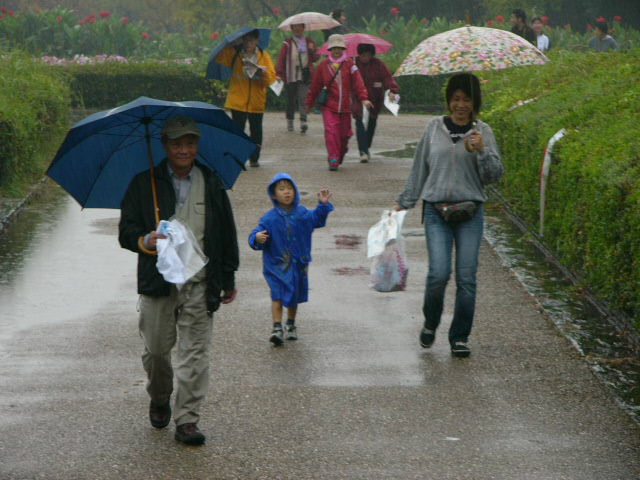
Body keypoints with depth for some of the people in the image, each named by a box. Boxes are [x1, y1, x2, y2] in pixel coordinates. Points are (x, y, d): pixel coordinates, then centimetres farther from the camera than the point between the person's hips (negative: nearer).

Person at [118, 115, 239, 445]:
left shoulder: (211, 183, 8)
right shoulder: (144, 184, 2)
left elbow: (226, 233, 14)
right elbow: (126, 232, 2)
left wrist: (228, 278, 14)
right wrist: (146, 241, -20)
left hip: (200, 284, 1)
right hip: (158, 281, 0)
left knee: (195, 353, -3)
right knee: (156, 349, 7)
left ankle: (187, 419, 2)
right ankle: (159, 400, 35)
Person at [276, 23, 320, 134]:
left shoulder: (309, 42, 11)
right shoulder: (287, 44, 6)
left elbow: (315, 59, 11)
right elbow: (281, 59, 2)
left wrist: (313, 51, -9)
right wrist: (279, 74, -7)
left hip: (304, 76, 0)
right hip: (290, 76, 0)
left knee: (303, 98, -15)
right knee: (291, 100, 8)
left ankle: (303, 121, -22)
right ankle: (290, 121, 23)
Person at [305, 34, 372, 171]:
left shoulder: (349, 64, 2)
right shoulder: (324, 65, 3)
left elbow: (357, 81, -7)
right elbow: (315, 86, 10)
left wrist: (364, 98, -19)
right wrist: (309, 103, 15)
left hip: (345, 106, 1)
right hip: (329, 105, -1)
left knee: (345, 133, 8)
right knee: (331, 131, -15)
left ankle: (340, 154, 32)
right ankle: (333, 160, -13)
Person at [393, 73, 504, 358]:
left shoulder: (482, 132, 5)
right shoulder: (434, 128, 7)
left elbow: (494, 175, 1)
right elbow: (419, 168, 16)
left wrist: (482, 151, -16)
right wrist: (405, 202, 18)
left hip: (470, 213, 0)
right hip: (436, 210, 0)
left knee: (466, 278, -4)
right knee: (439, 273, -12)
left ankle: (460, 337, 10)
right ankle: (430, 323, 14)